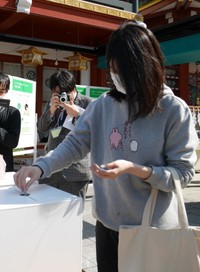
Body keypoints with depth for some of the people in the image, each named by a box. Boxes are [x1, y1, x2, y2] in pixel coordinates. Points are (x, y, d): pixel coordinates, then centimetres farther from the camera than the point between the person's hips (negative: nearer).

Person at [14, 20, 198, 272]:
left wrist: (134, 169, -25)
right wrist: (40, 167, -15)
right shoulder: (104, 105, -3)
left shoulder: (174, 110, -14)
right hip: (107, 222, 4)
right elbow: (75, 144, 1)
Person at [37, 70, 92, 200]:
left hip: (75, 171, -5)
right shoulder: (52, 103, 14)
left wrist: (77, 113, -21)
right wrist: (51, 110, -9)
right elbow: (41, 128, 8)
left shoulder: (88, 103, -4)